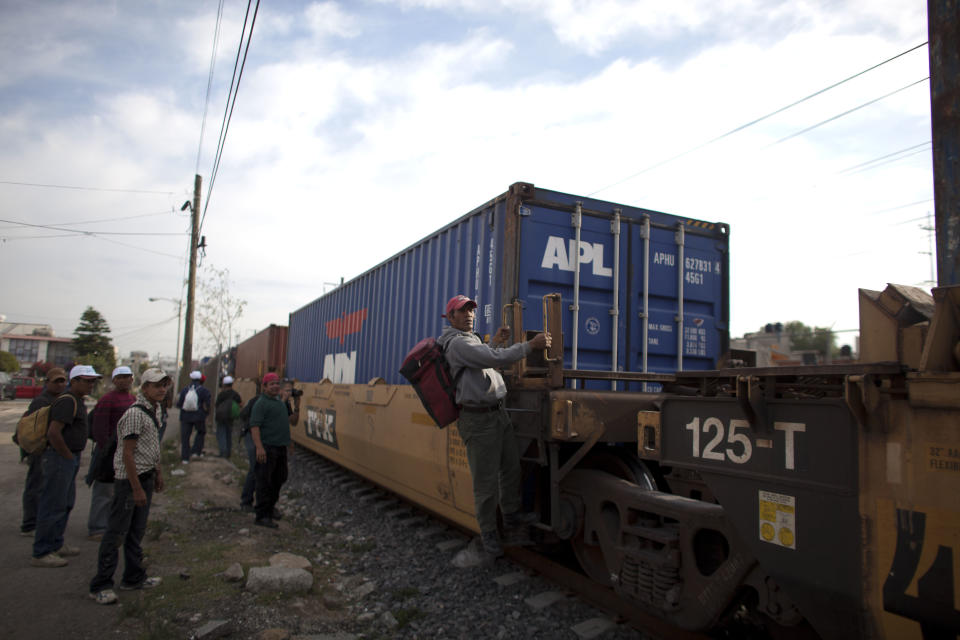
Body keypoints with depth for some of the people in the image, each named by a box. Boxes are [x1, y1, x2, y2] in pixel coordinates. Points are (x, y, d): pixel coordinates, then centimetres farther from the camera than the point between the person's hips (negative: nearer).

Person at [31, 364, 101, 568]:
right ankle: (41, 554, 5)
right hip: (59, 459, -11)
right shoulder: (67, 402, -18)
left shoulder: (78, 402, 14)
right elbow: (53, 433, -26)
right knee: (53, 506, -4)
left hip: (70, 458, 11)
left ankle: (56, 545, 30)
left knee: (66, 503, 18)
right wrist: (69, 456, -17)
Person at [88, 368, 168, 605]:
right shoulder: (135, 413, -19)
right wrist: (137, 489, -19)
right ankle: (100, 586, 9)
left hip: (146, 476, 9)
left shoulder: (155, 410, 9)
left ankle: (134, 577, 27)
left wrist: (158, 473, 19)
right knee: (116, 533, -1)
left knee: (137, 530, 17)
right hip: (129, 478, -9)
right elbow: (127, 454, -20)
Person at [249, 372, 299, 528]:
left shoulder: (282, 402, 15)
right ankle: (262, 516, 5)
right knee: (265, 482, -2)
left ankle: (271, 505, 38)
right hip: (266, 449, -8)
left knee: (279, 479, 19)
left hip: (281, 448, 8)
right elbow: (254, 426, -18)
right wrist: (259, 447, -28)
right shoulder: (261, 404, -9)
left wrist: (297, 406, 3)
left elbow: (293, 421, 18)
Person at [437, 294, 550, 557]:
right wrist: (531, 345, -23)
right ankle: (488, 533, 16)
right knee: (485, 480, 0)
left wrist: (494, 342, 26)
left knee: (511, 467, 17)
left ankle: (511, 516, 35)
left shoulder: (472, 339, 18)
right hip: (478, 419, -10)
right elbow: (496, 359, -27)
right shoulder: (458, 343, -17)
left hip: (499, 412, 10)